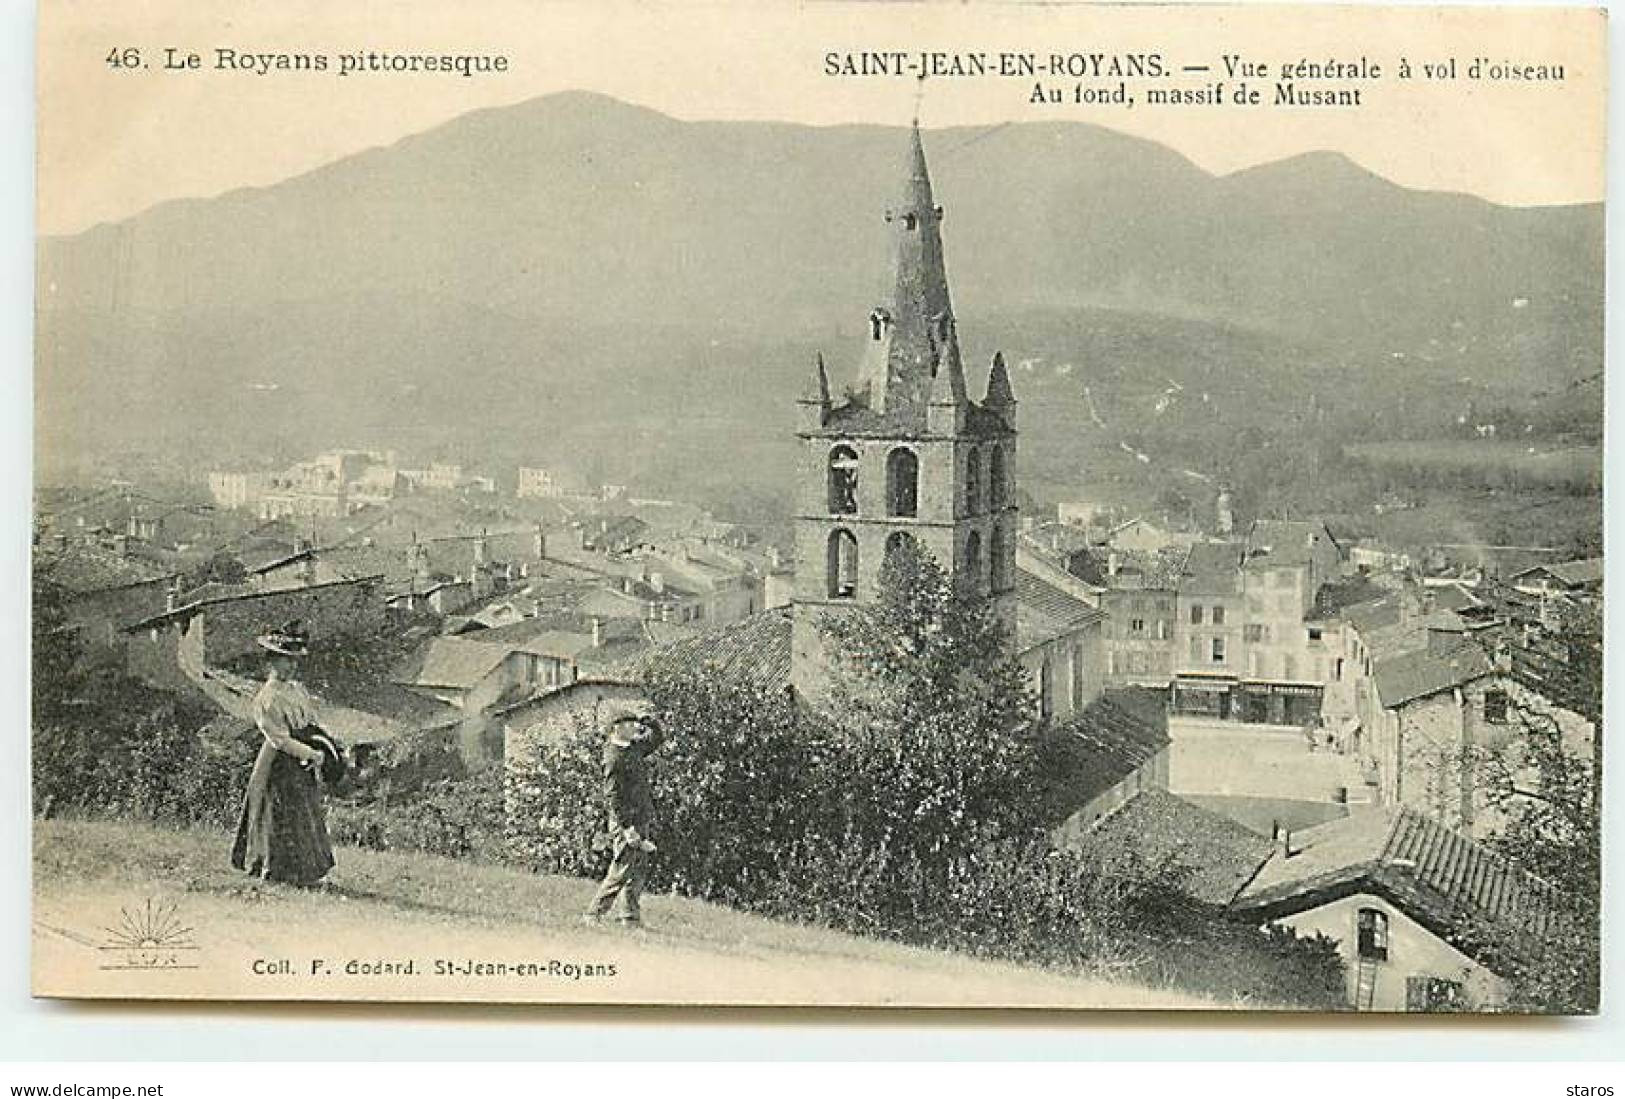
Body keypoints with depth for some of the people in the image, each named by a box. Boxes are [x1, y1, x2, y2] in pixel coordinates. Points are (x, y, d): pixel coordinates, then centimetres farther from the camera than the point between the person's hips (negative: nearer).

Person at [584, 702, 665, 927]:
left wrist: (647, 719, 6)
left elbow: (659, 737, 26)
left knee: (639, 870, 9)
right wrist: (627, 828, -22)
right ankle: (595, 913, 1)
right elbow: (612, 796, -19)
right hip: (626, 819, -9)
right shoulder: (614, 757, -16)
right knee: (623, 869, -8)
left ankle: (630, 917, 14)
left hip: (643, 819, 9)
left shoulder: (635, 747, 9)